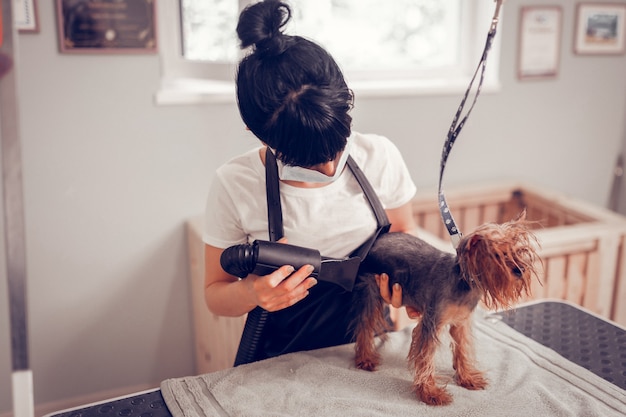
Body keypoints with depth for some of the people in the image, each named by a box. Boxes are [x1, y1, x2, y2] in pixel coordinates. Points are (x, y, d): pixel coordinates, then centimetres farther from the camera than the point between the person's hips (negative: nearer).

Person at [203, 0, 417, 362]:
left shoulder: (380, 157, -10)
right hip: (282, 356, -1)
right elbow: (215, 294, -3)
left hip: (366, 342, 2)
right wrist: (251, 293, -26)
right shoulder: (234, 184, -15)